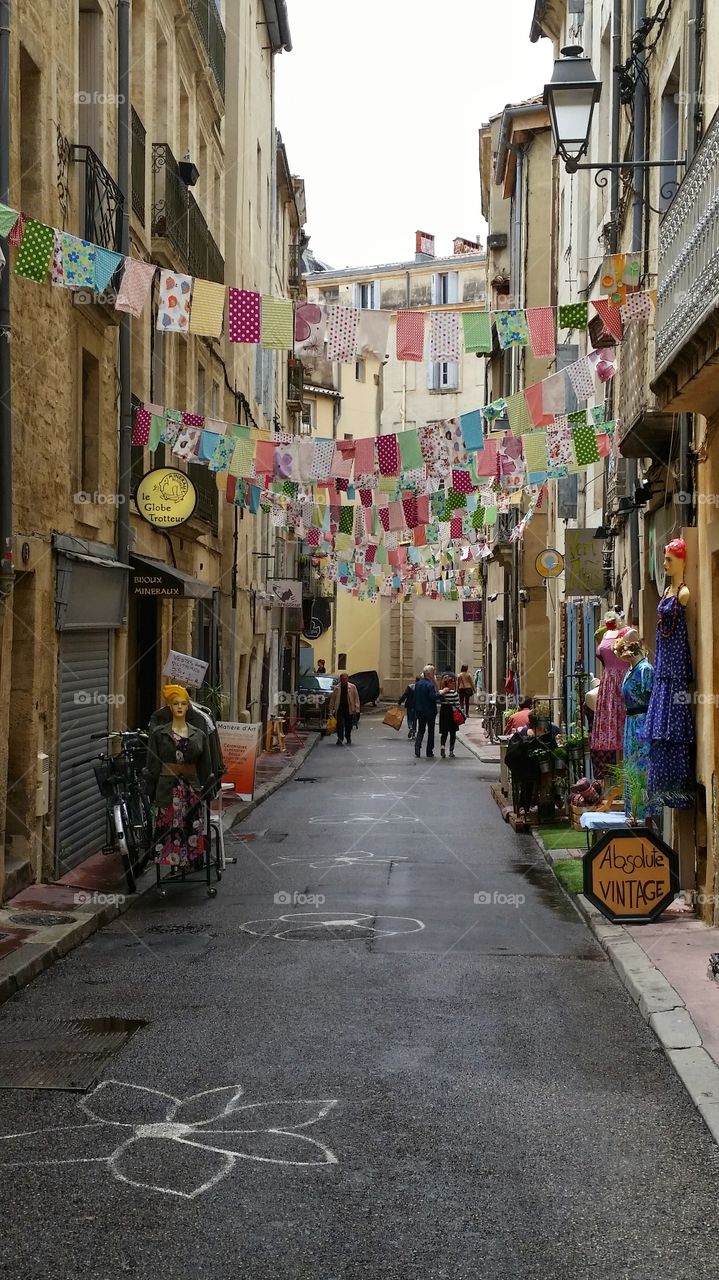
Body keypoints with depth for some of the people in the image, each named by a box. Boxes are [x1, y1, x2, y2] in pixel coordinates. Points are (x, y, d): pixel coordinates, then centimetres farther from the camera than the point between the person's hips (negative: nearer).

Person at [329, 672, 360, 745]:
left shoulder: (352, 687, 2)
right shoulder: (336, 688, 3)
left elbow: (356, 698, 3)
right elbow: (332, 699, 8)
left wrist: (357, 709, -4)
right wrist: (331, 710, 5)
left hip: (349, 710, 1)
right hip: (339, 709, 0)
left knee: (349, 726, 9)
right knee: (340, 725, -10)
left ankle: (348, 740, 26)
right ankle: (340, 739, -4)